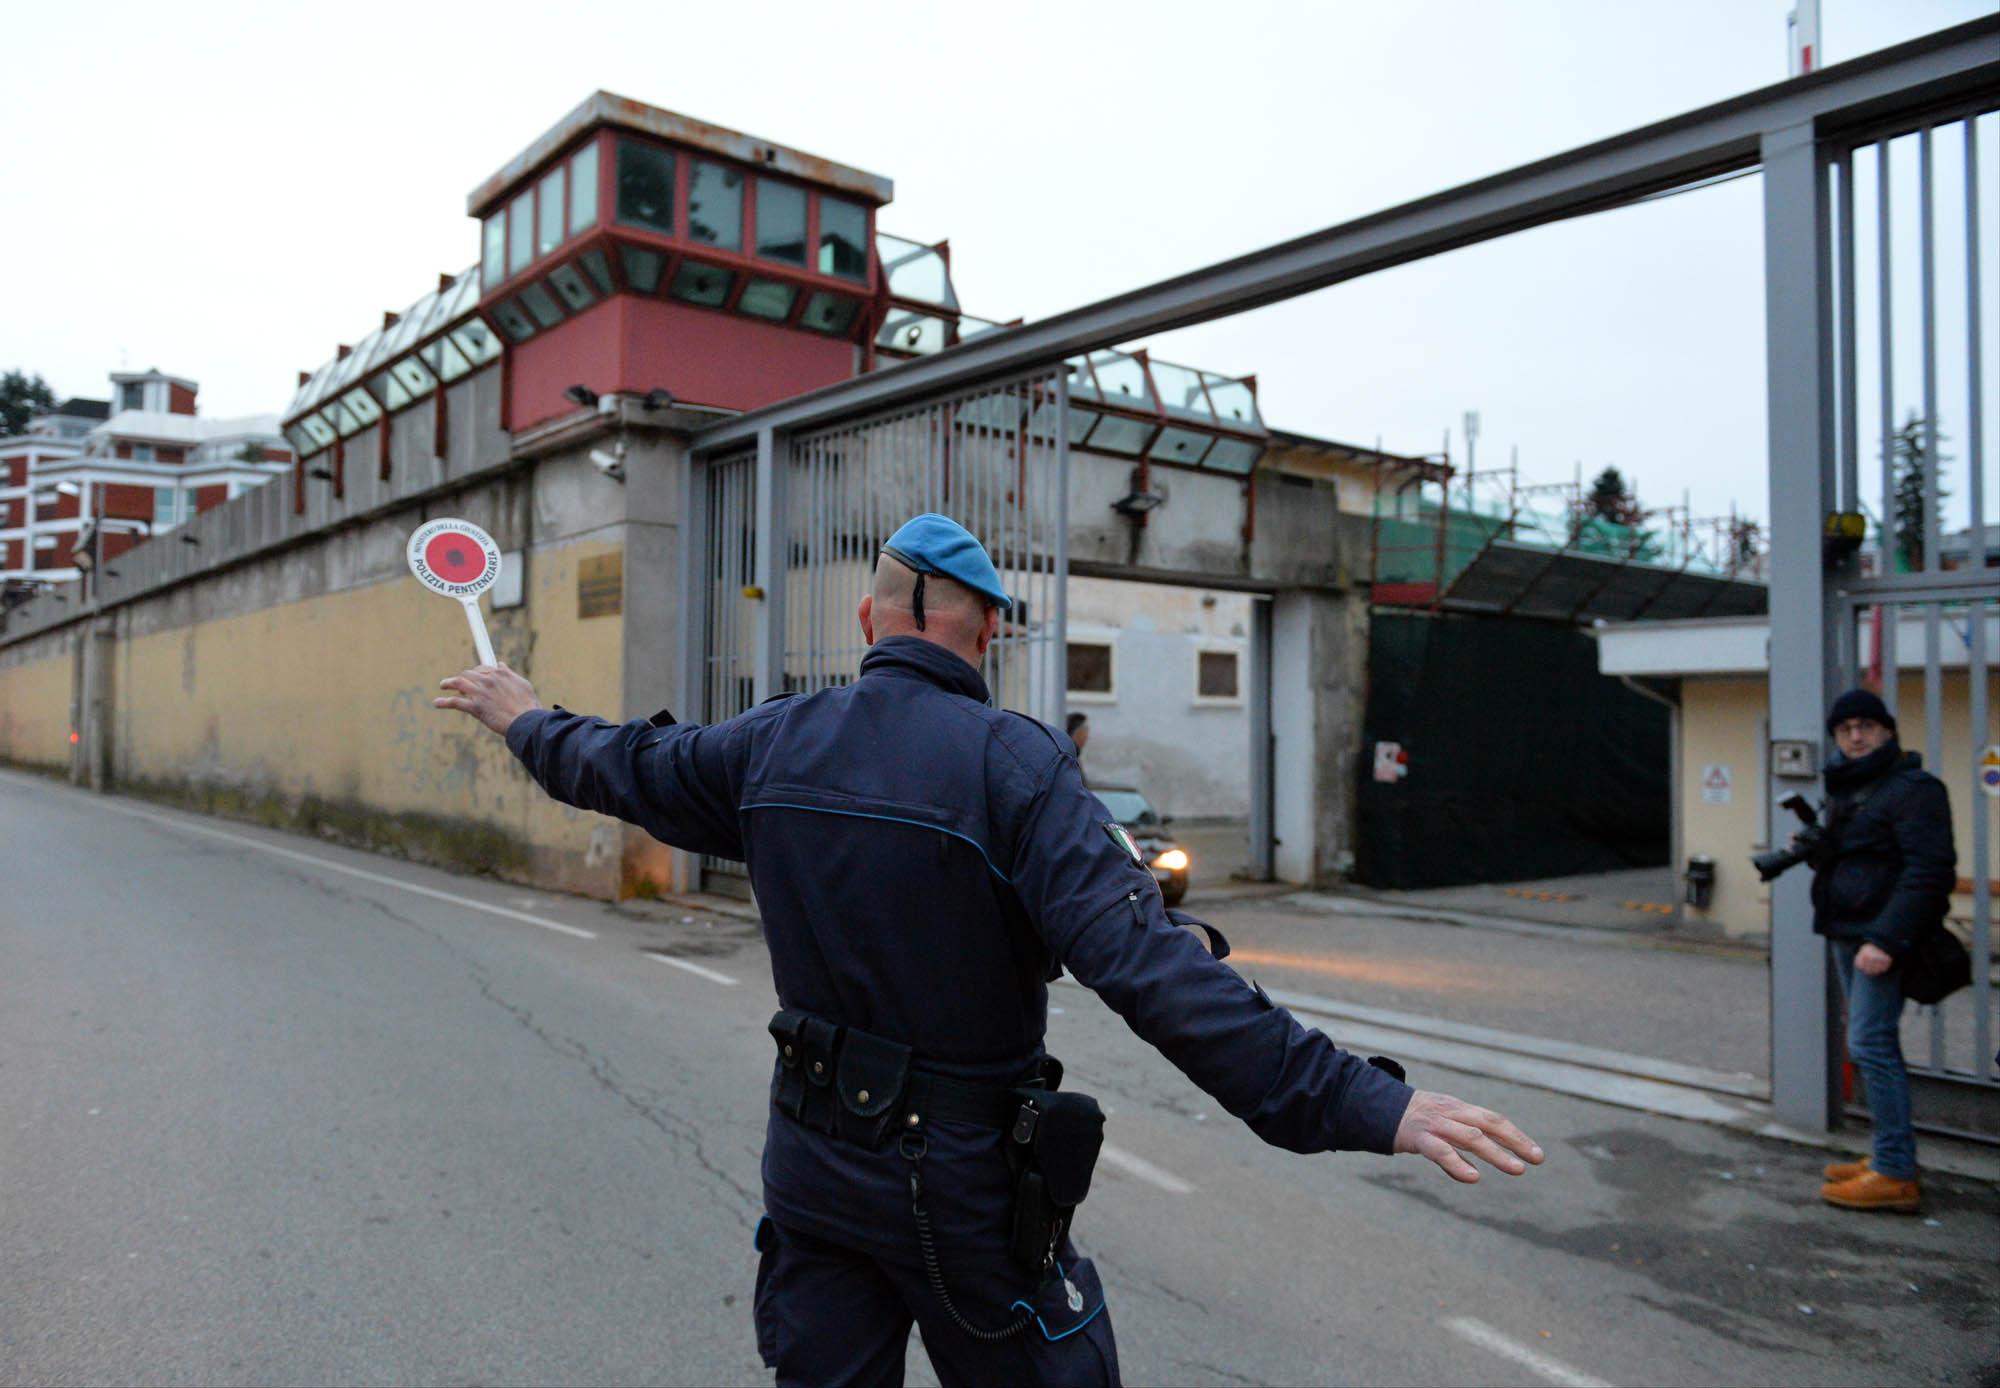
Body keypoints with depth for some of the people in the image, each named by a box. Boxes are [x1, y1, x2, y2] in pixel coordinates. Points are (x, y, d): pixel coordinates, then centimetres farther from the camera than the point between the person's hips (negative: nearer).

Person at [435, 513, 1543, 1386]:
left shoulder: (774, 744, -3)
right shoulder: (1012, 762, -21)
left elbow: (619, 769, 15)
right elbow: (1151, 970, -30)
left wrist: (526, 721, 37)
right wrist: (1367, 1106, -30)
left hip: (813, 1159, 5)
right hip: (964, 1190, -5)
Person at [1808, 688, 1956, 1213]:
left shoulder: (1912, 788, -12)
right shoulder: (1844, 789, 16)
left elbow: (1929, 871, -21)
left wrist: (1886, 940, -26)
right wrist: (1813, 849, 4)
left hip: (1882, 938, -10)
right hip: (1848, 936, 10)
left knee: (1871, 1045, -10)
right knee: (1872, 1046, 15)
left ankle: (1895, 1173, -4)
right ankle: (1889, 1157, 25)